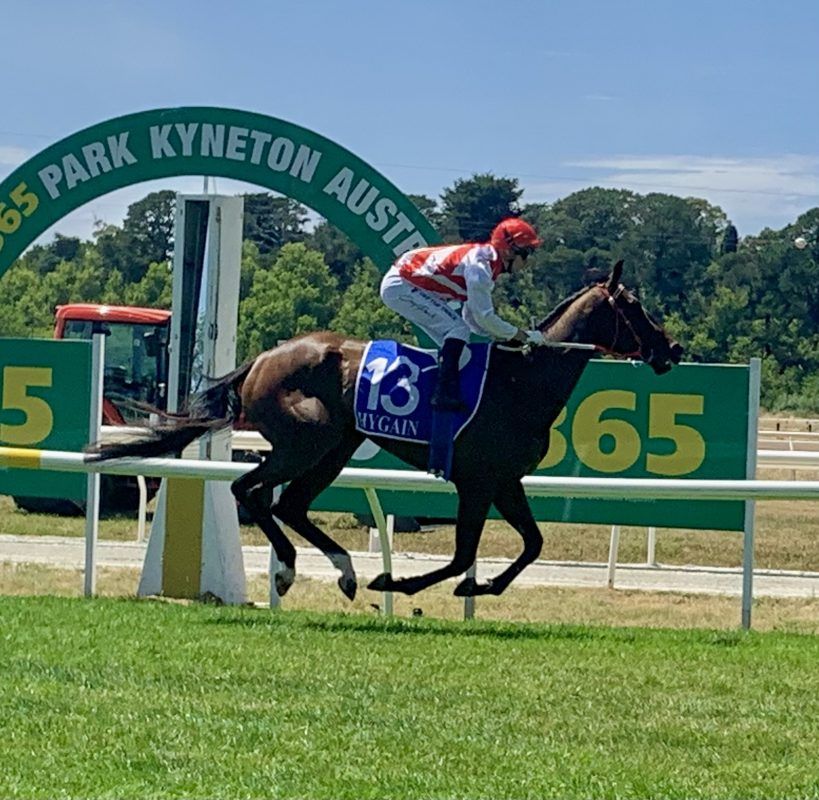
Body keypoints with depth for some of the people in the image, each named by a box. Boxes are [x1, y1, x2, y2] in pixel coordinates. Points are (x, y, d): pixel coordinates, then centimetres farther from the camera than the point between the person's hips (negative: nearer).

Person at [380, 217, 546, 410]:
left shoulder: (487, 264, 9)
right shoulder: (480, 265, -22)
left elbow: (471, 317, 12)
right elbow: (484, 317, -23)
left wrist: (505, 338, 1)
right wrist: (523, 336, -14)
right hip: (401, 287, -10)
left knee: (453, 343, 10)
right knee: (458, 330, -18)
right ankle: (444, 394, -22)